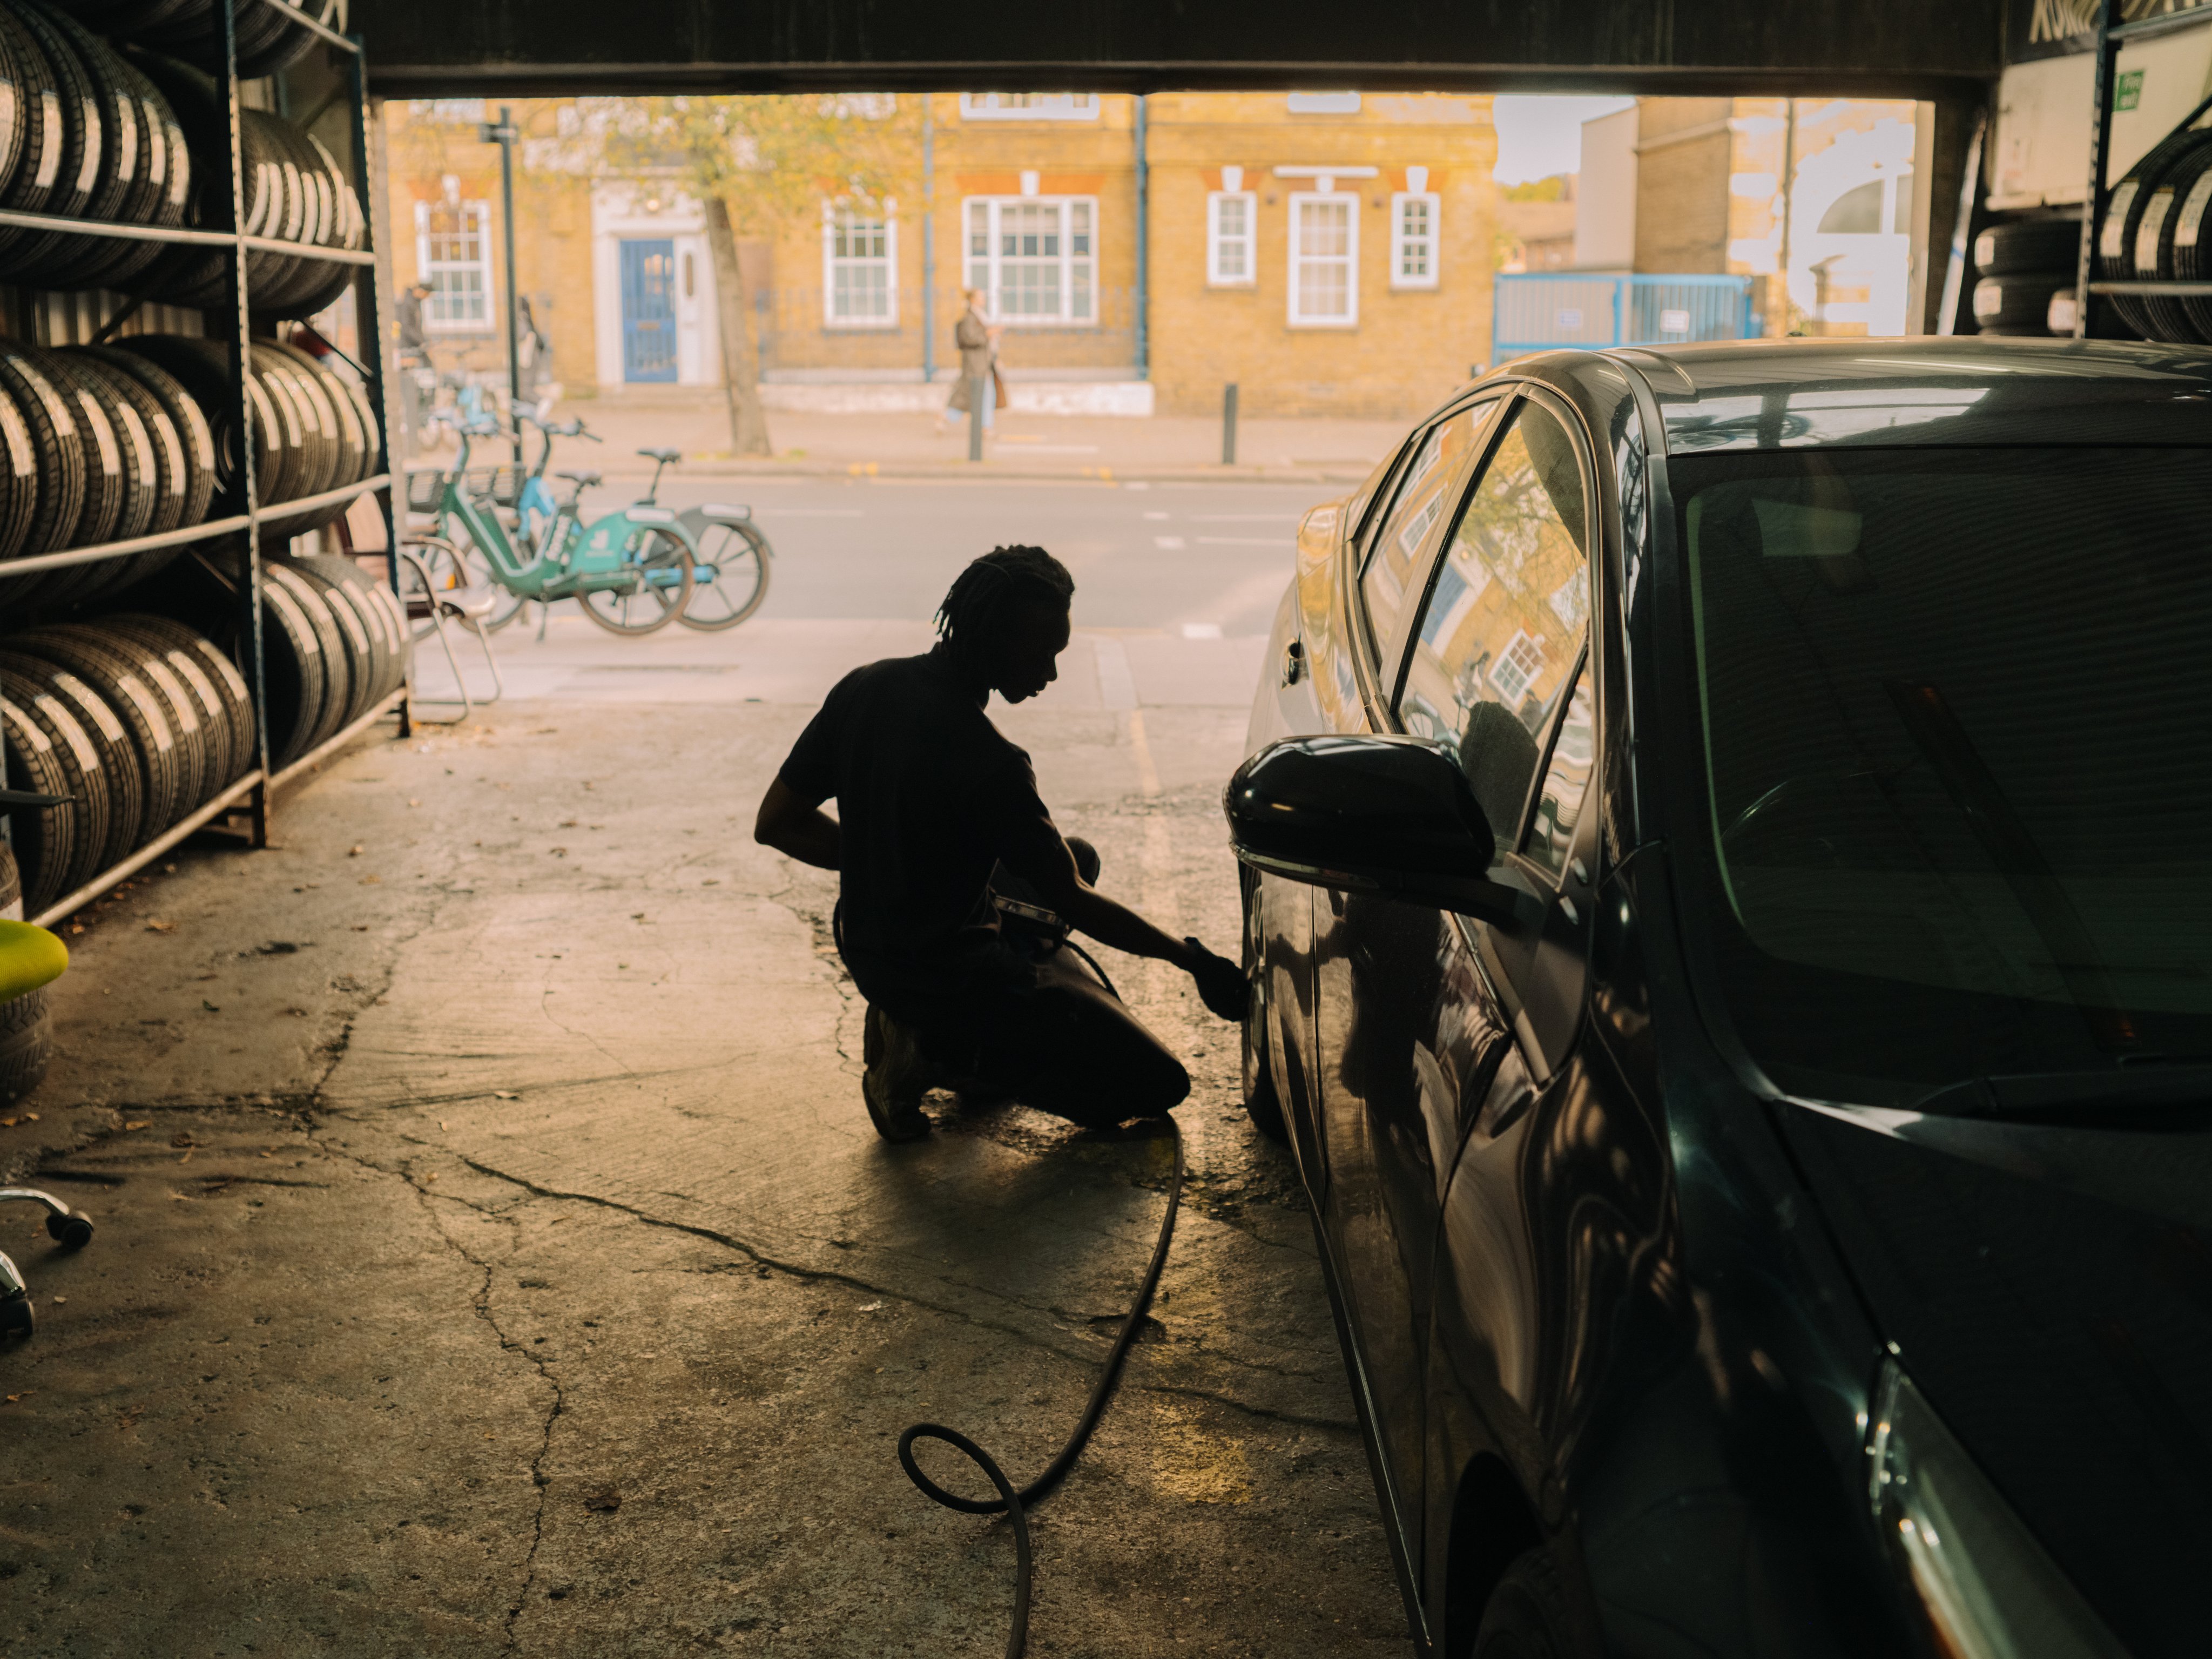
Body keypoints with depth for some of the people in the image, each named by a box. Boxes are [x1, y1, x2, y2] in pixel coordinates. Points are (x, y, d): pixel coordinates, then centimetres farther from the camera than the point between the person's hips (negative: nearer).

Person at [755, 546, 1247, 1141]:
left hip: (866, 949, 8)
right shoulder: (987, 764, -27)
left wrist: (887, 862, 9)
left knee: (1079, 857, 27)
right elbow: (1071, 902, -16)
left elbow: (776, 823, 2)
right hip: (950, 975, -8)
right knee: (1159, 1085, -3)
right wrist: (1192, 959, -6)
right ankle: (935, 1052, -4)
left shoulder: (865, 688, -6)